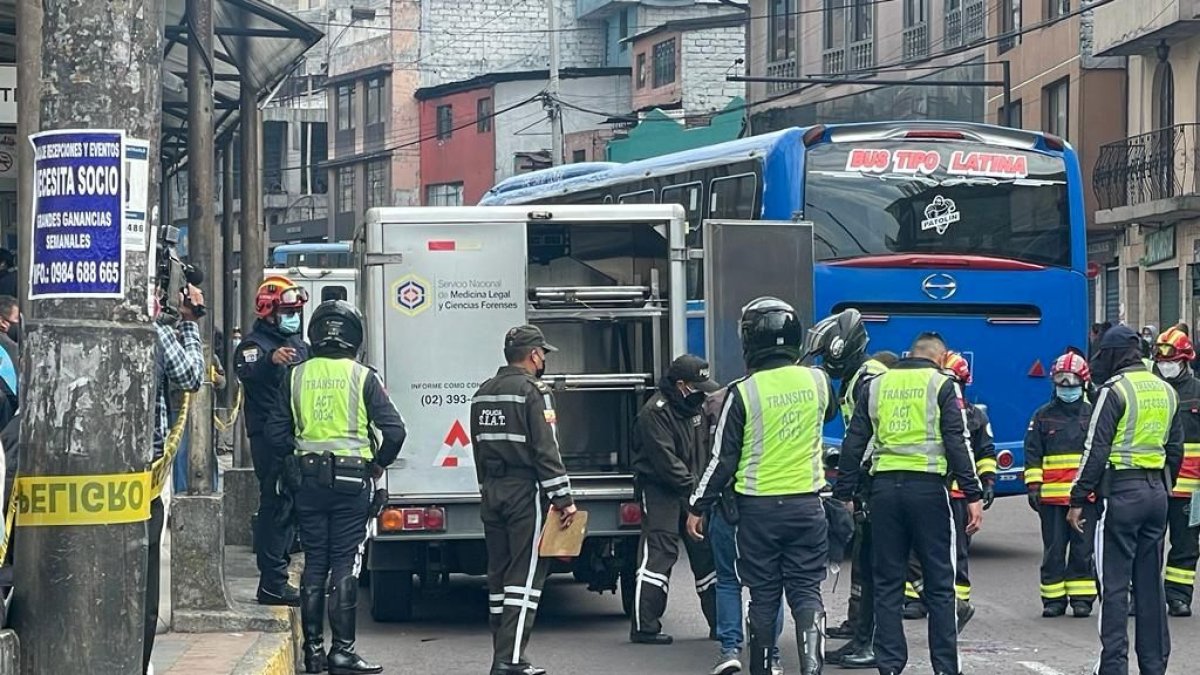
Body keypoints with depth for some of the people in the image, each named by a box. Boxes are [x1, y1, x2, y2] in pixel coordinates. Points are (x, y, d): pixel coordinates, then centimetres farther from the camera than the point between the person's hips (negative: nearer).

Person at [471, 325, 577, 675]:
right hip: (526, 492, -8)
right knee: (525, 575, -7)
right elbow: (546, 450, -16)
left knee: (499, 574, 12)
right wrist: (564, 498, -14)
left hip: (492, 492, 8)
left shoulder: (483, 394, 14)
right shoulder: (534, 392, -11)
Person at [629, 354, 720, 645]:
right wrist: (696, 488, -22)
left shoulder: (695, 406, 12)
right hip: (660, 490, -8)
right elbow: (666, 460, -22)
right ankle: (644, 626, -8)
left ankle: (720, 623, 16)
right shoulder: (655, 413, -17)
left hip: (692, 491, 8)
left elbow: (707, 448, 20)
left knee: (706, 552, 9)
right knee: (659, 553, -11)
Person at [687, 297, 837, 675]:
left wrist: (698, 507, 3)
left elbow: (723, 459, -8)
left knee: (763, 596, 8)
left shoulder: (743, 393, -12)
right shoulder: (817, 381, -2)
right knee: (806, 590, 5)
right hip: (806, 506, 2)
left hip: (759, 508, -2)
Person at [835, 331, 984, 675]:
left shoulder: (877, 386, 13)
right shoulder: (941, 385, 2)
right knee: (939, 585, 3)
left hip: (884, 488, 3)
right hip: (927, 487, -3)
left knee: (887, 584, 8)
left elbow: (853, 444, 11)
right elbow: (957, 443, -7)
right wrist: (973, 496, -7)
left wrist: (844, 495, 14)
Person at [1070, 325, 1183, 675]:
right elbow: (1175, 449, 17)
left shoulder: (1115, 391, -10)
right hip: (1156, 492, 7)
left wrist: (1078, 500, -10)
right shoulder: (1166, 392, 12)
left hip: (1121, 492, -7)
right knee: (1150, 583, 11)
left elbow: (1096, 450, -13)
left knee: (1114, 584, -4)